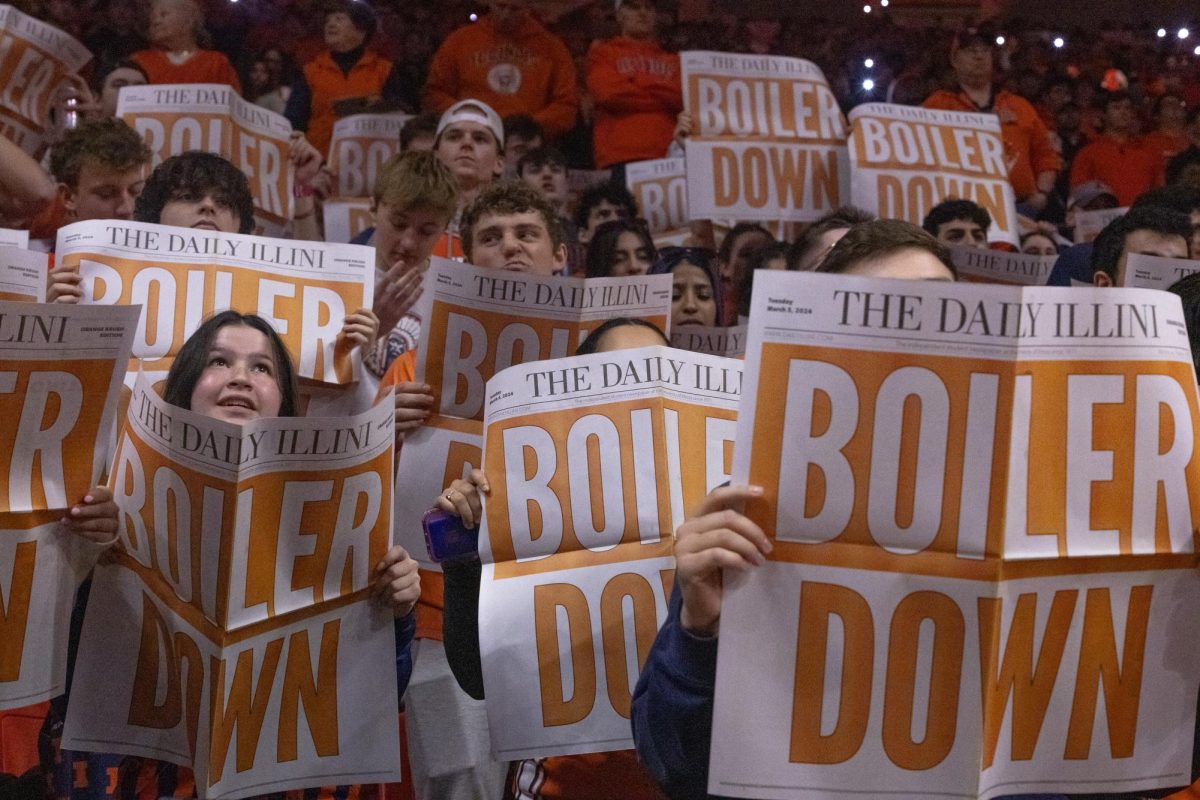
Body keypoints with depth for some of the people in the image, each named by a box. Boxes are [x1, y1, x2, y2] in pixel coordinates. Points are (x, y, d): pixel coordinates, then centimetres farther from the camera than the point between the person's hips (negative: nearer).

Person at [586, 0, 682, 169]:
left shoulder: (672, 58, 22)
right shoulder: (603, 53, 16)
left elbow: (685, 97, 5)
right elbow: (609, 93, -2)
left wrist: (635, 82, 4)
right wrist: (663, 98, 6)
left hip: (669, 156, 2)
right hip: (622, 157, -2)